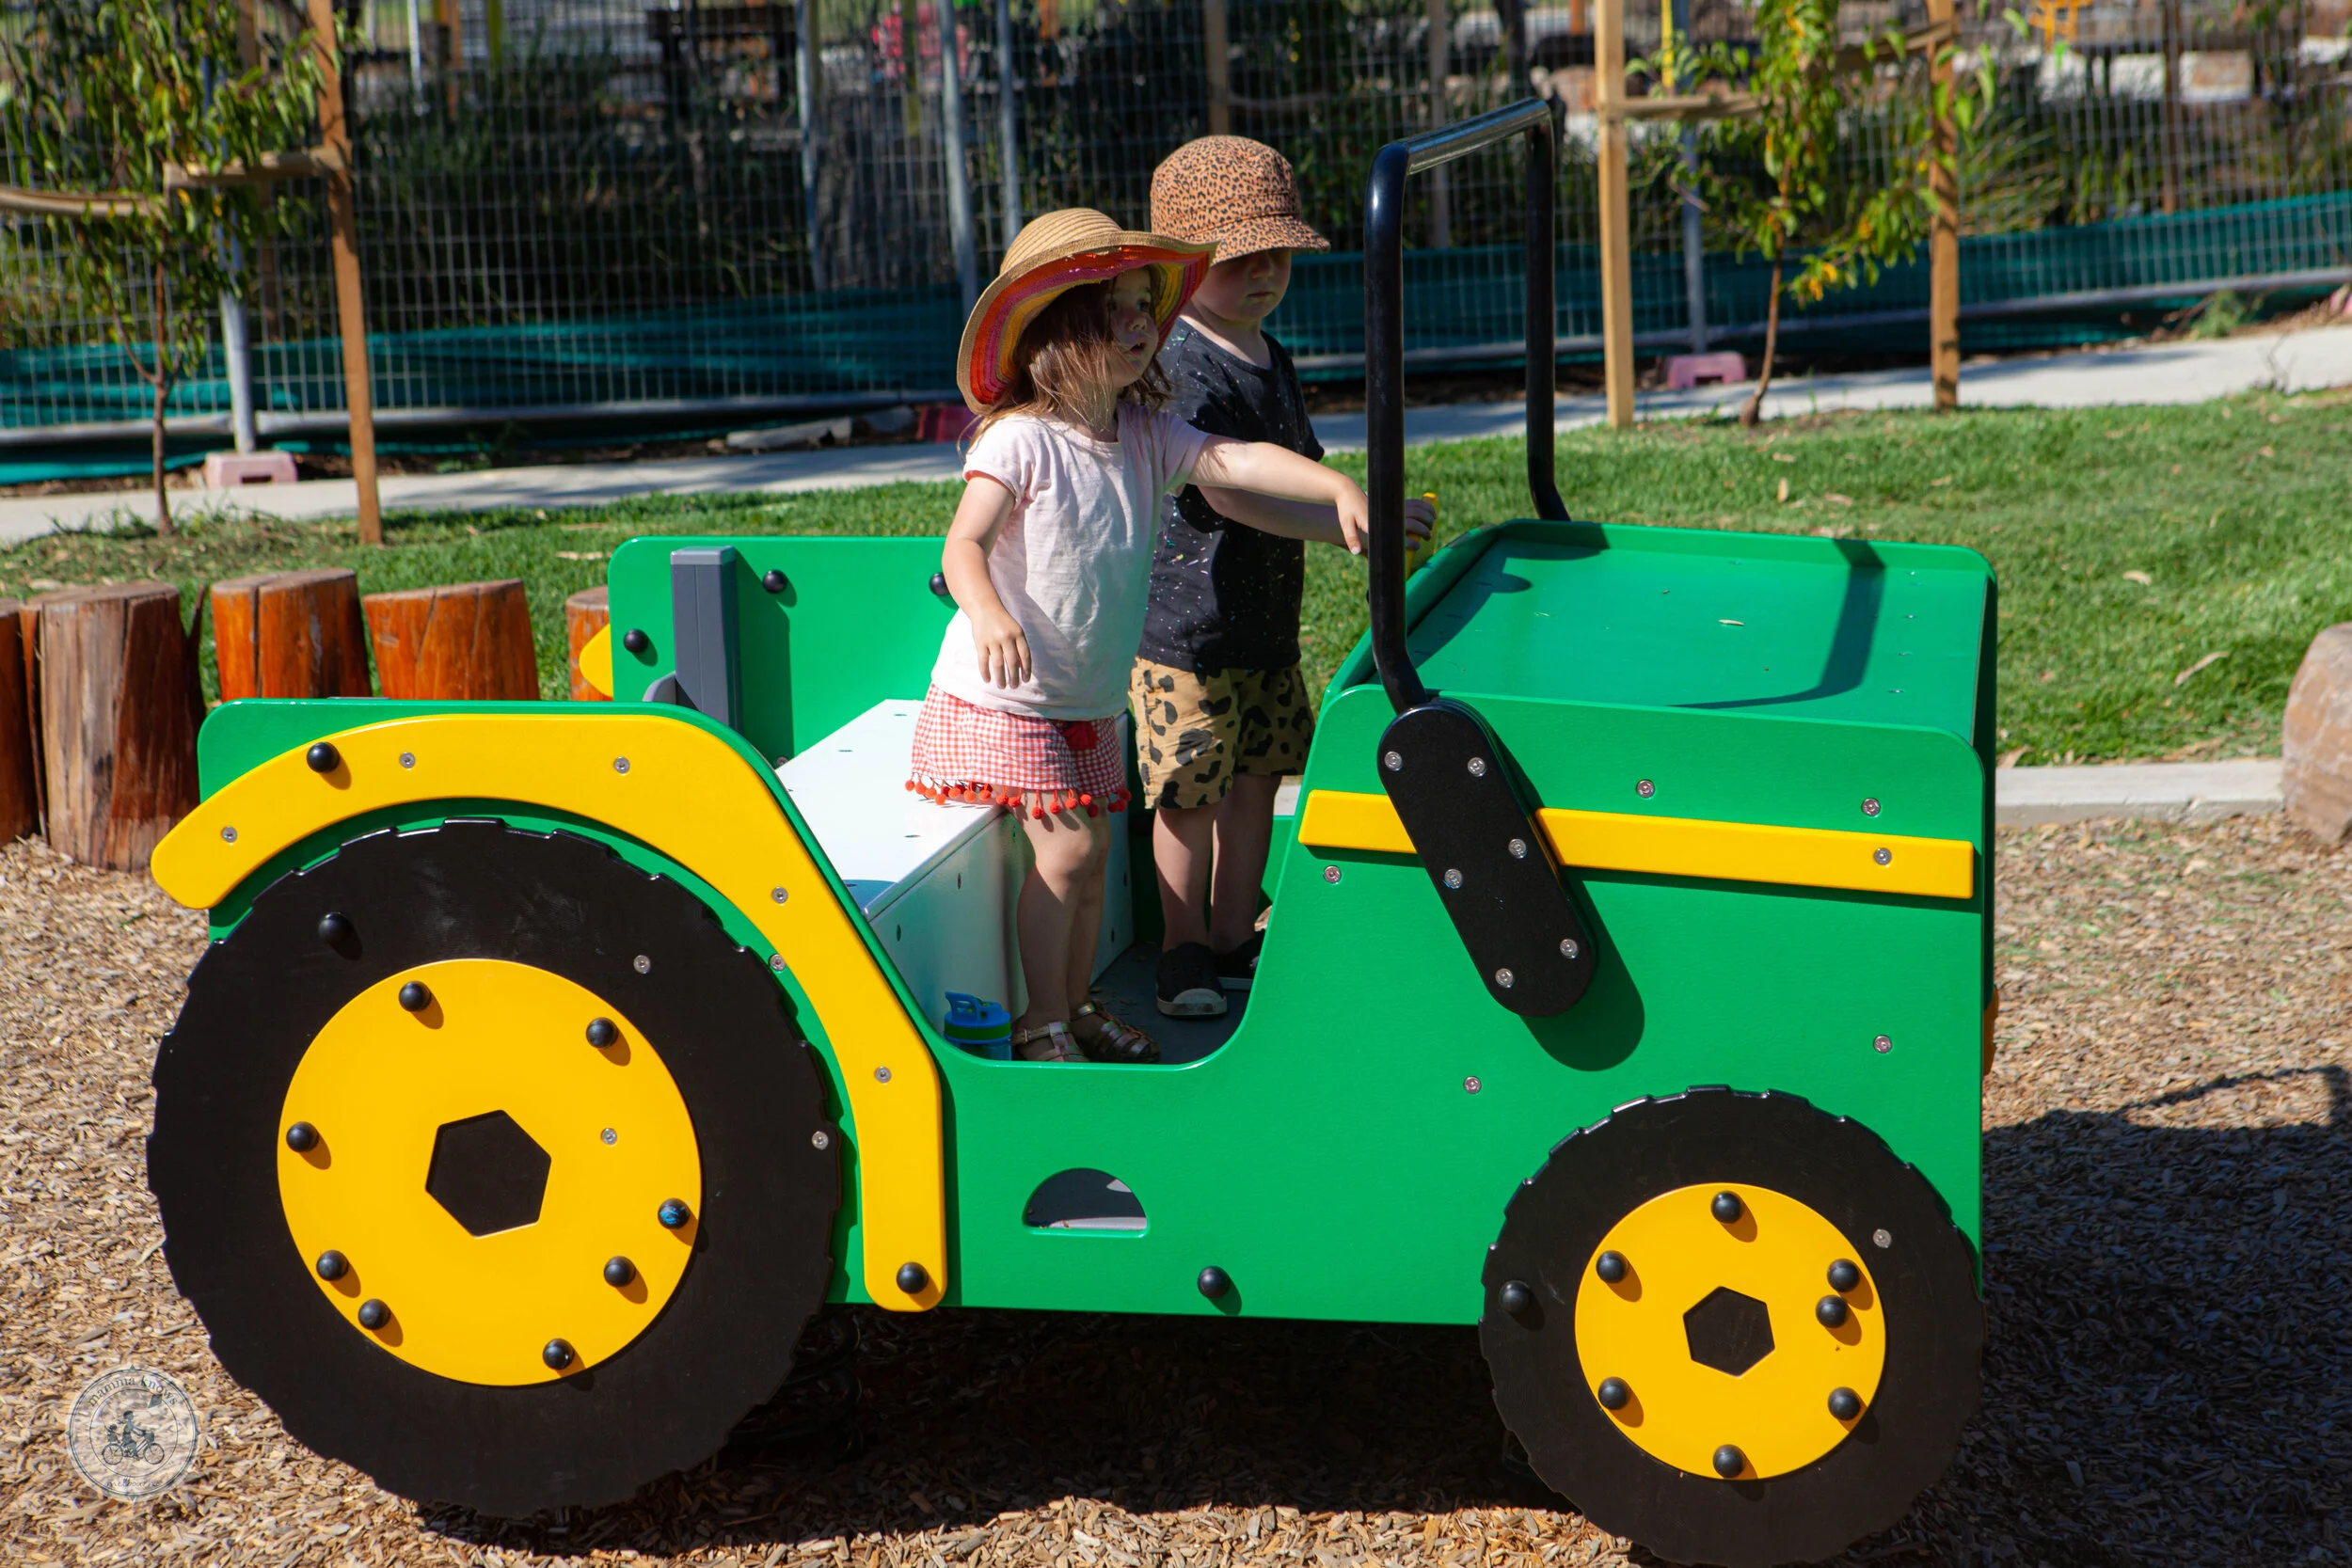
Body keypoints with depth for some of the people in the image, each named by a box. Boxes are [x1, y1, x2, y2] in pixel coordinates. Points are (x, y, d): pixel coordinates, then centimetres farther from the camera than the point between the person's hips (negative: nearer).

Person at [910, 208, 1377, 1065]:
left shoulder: (1147, 435, 1)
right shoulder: (1019, 440, -18)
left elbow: (1236, 460, -8)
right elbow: (963, 547, -26)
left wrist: (1338, 486, -21)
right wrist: (990, 618, -45)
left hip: (1092, 700, 7)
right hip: (1005, 697, -7)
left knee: (1091, 854, 12)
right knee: (1066, 848, -11)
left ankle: (1076, 1004, 29)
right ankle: (1042, 1024, 3)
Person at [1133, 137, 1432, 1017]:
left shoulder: (1271, 359, 13)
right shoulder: (1185, 368, -19)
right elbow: (1228, 491, -28)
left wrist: (1370, 515, 19)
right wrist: (1350, 525, -30)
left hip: (1268, 621, 9)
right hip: (1187, 622, -9)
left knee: (1256, 776, 15)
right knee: (1189, 791, 0)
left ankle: (1234, 941, 28)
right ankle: (1185, 952, 14)